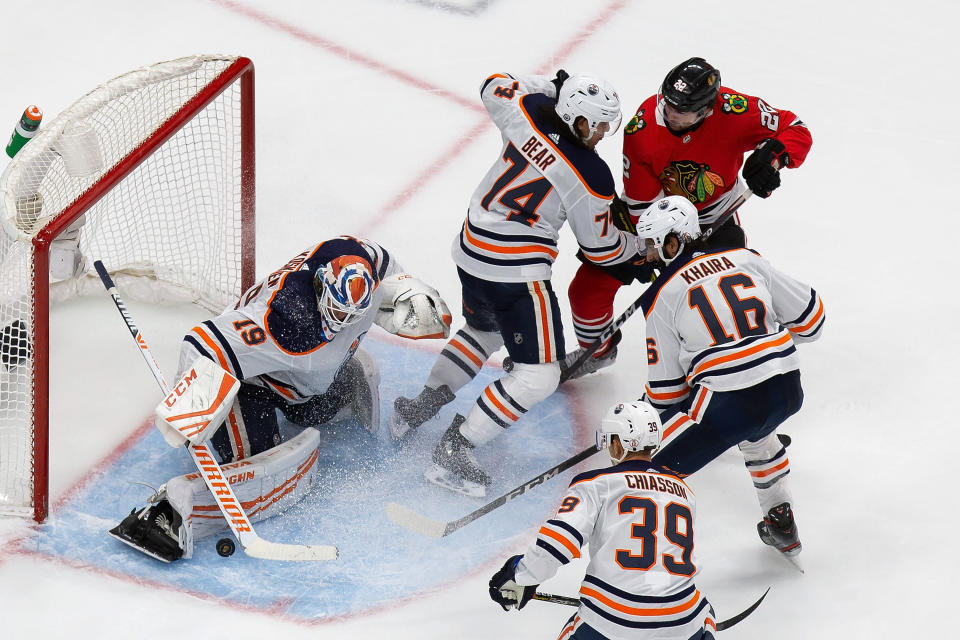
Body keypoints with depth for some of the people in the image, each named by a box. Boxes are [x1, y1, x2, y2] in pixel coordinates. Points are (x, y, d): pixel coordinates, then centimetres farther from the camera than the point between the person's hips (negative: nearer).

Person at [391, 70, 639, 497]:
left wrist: (551, 87, 21)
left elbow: (495, 87, 19)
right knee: (539, 375, -4)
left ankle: (421, 406, 35)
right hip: (514, 273, -8)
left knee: (485, 330, 35)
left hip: (471, 252, 8)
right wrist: (639, 247, 15)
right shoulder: (591, 177, -18)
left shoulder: (529, 112, -5)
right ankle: (453, 452, -8)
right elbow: (600, 248, -4)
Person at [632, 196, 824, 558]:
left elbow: (665, 388, 4)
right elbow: (808, 317, 14)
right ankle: (781, 525, 46)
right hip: (787, 391, 6)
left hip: (726, 403, -6)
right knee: (755, 432, 39)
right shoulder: (746, 259, 11)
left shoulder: (662, 297, 1)